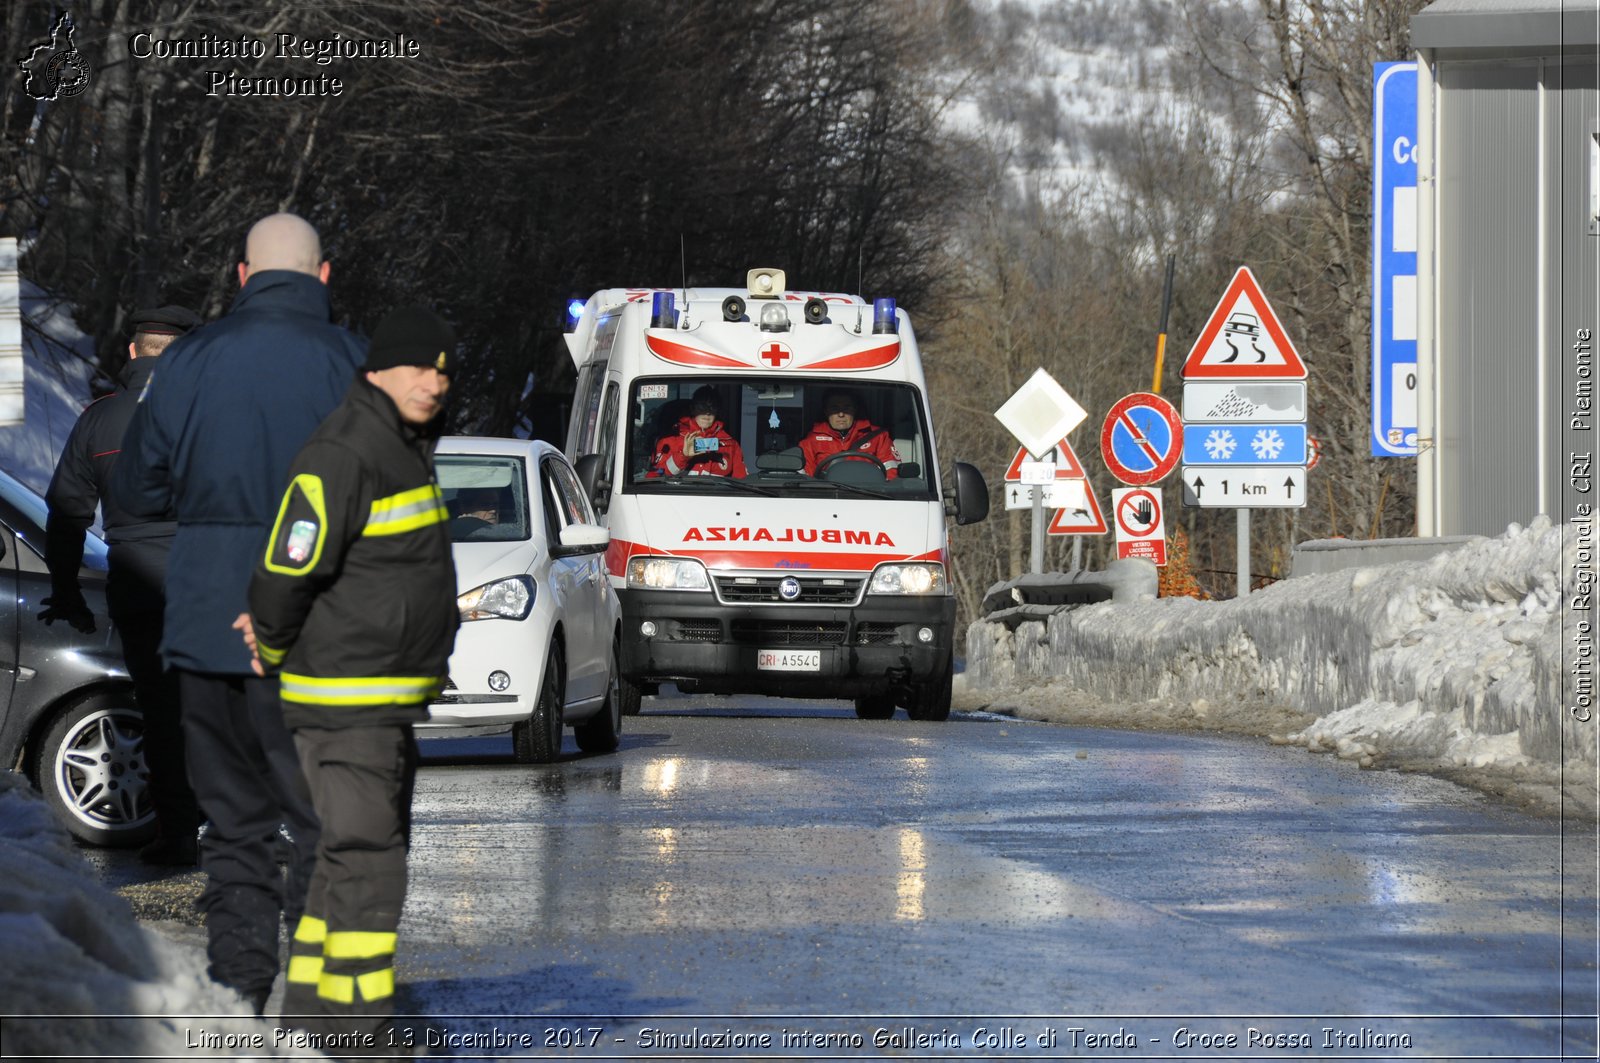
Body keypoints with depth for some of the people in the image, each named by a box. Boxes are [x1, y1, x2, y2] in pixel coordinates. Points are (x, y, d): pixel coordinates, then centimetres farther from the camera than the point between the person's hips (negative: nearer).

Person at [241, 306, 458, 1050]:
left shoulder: (408, 449, 14)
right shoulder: (341, 457, -20)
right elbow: (286, 574, -19)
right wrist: (274, 649, -1)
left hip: (396, 697, 10)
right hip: (344, 700, -10)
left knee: (352, 857, 16)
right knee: (367, 863, -11)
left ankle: (308, 1014, 24)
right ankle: (357, 1032, -10)